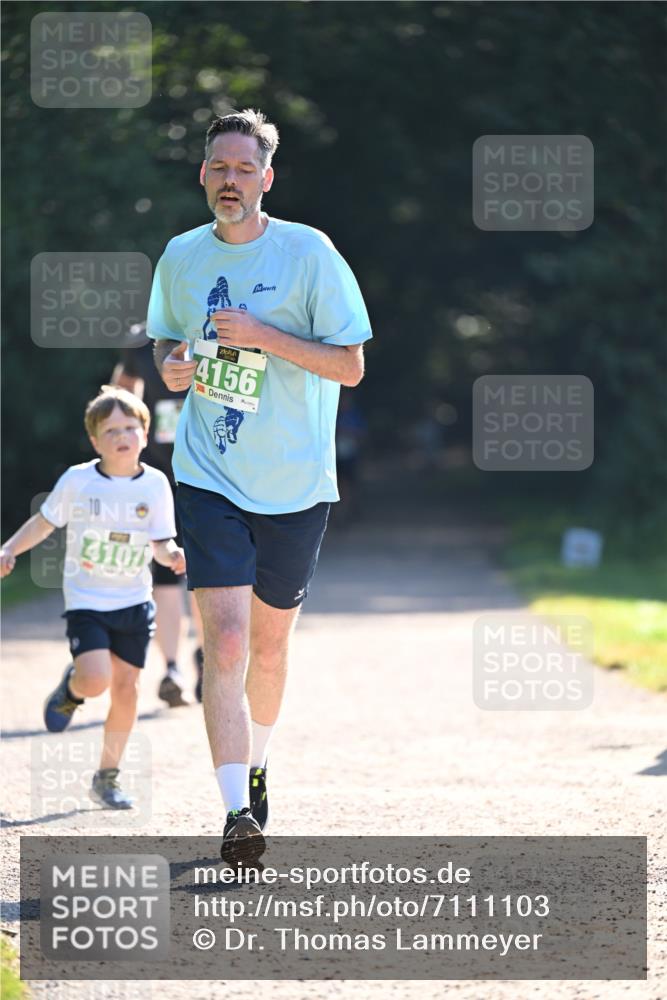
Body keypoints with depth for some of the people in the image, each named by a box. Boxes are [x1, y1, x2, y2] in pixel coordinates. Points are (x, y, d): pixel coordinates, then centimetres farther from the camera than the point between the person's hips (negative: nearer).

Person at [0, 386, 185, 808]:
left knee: (126, 686, 1)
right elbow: (45, 522, 5)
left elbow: (161, 543, 2)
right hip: (86, 600, -2)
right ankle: (71, 691, 20)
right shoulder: (77, 481, -7)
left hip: (134, 602, 2)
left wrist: (173, 556, -20)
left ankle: (108, 777, 16)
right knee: (96, 680, -20)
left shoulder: (156, 485, -3)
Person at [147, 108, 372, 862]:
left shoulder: (309, 254, -7)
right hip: (209, 479, 1)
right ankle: (237, 810, -17)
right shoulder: (182, 257, 4)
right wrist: (171, 367, -3)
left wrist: (263, 335, -19)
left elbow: (350, 366, -8)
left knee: (269, 644, 13)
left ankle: (256, 766, 40)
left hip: (294, 485, -1)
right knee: (225, 639, -15)